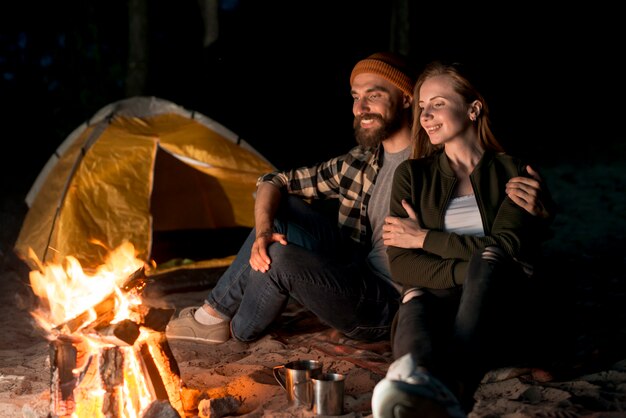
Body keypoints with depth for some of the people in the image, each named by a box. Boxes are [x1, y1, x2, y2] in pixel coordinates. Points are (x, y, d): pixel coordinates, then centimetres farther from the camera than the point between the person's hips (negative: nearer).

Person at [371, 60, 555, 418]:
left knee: (489, 261, -35)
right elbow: (401, 266, 1)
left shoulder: (512, 173, 9)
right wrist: (472, 273, -16)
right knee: (416, 299, -36)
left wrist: (424, 238, -3)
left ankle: (449, 387, -63)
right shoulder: (412, 175, 13)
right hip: (436, 303, 1)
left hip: (496, 315, -1)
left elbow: (505, 250, -6)